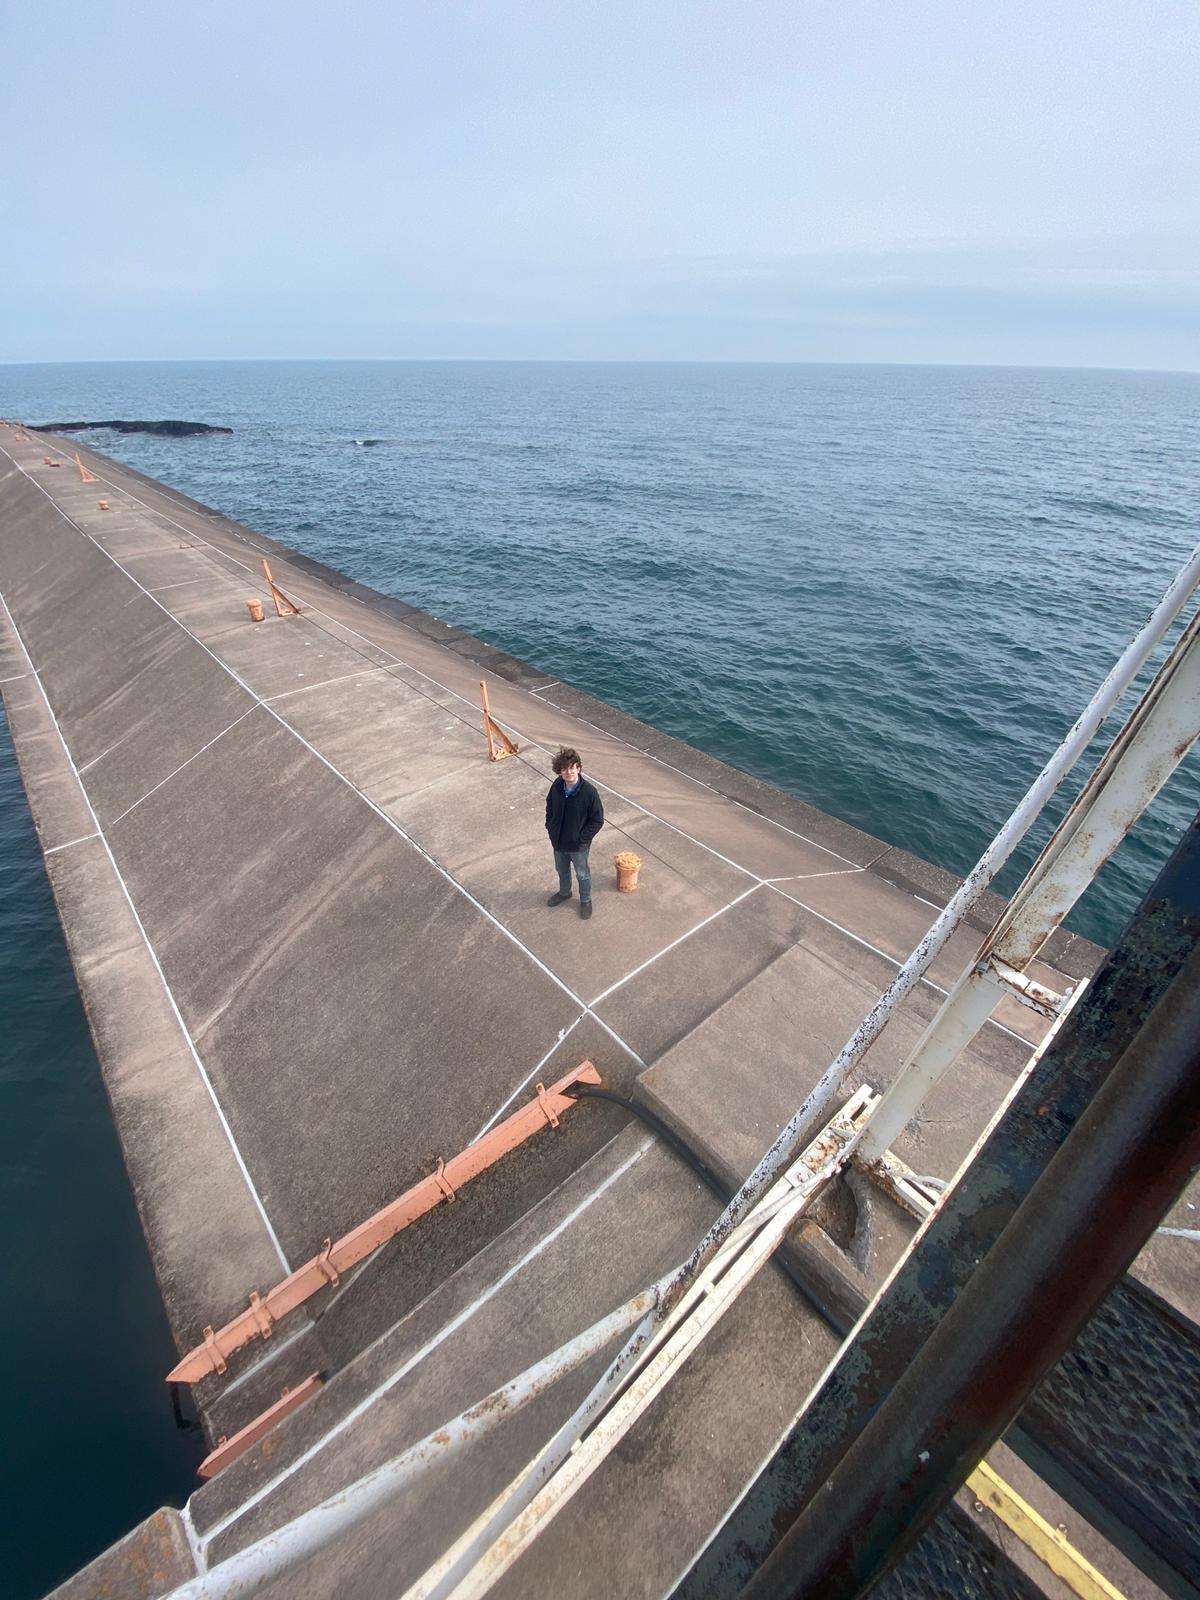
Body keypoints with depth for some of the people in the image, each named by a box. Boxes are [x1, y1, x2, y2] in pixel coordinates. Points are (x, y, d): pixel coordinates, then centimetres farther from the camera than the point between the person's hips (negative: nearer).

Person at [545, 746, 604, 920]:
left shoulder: (589, 791, -28)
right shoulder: (557, 786, -15)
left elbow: (597, 821, -19)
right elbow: (549, 807, 6)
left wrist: (582, 839, -17)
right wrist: (550, 828, 0)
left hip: (578, 845, -4)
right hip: (558, 841, 4)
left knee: (582, 874, 21)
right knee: (562, 870, 29)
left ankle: (585, 900, 46)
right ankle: (564, 892, 57)